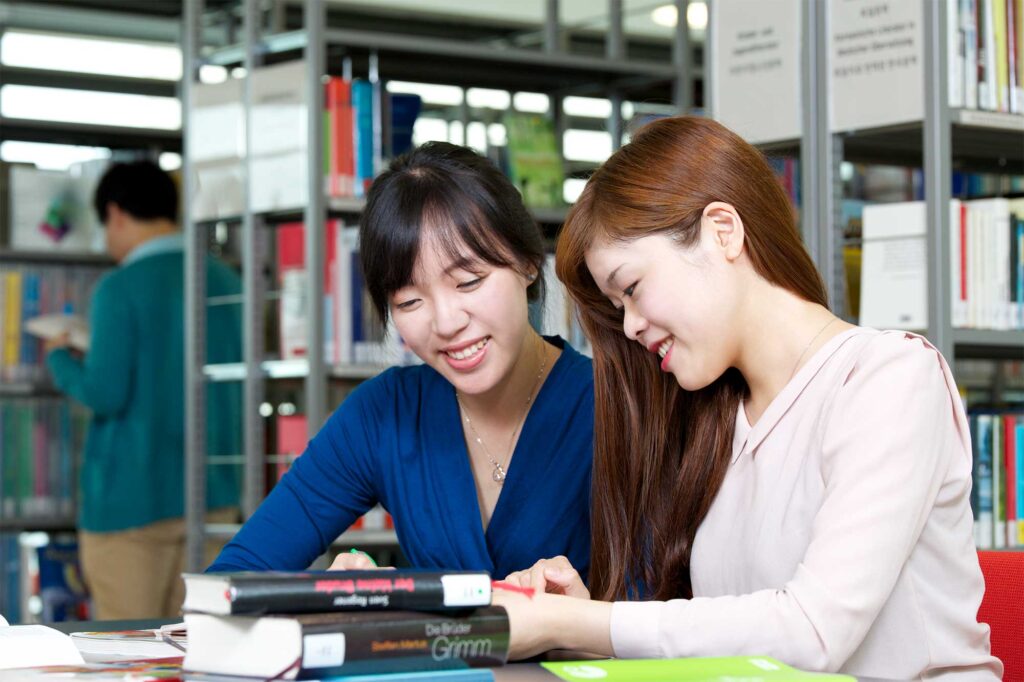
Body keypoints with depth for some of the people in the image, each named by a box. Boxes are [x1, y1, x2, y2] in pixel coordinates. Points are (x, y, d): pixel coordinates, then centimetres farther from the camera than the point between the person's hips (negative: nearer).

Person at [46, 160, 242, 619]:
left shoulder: (120, 289, -12)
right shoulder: (227, 283, 7)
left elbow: (105, 394, -16)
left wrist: (60, 359, 2)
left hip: (130, 499, -6)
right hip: (213, 497, 6)